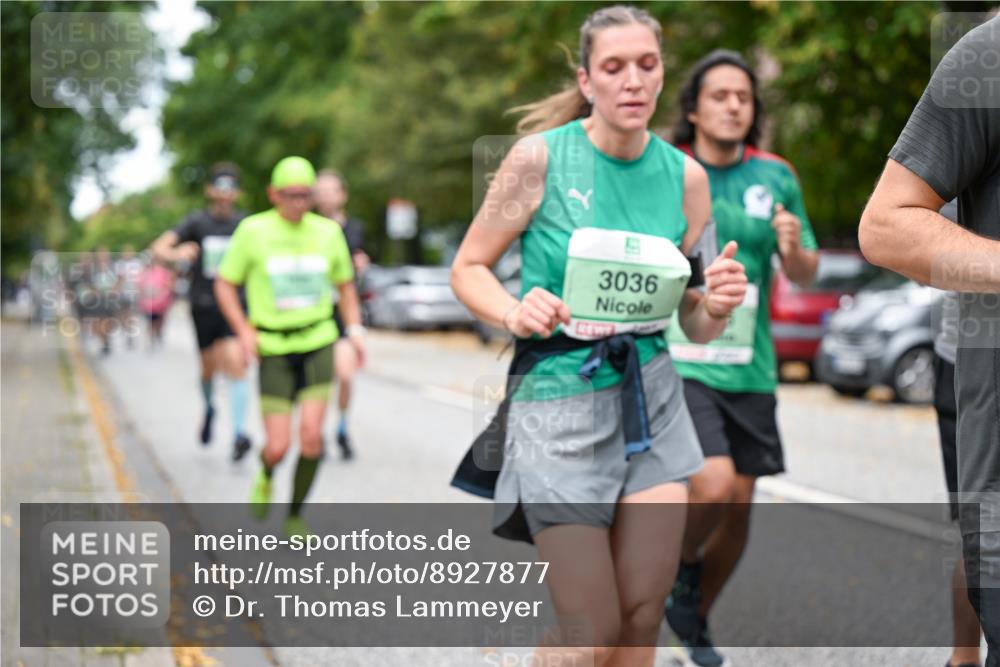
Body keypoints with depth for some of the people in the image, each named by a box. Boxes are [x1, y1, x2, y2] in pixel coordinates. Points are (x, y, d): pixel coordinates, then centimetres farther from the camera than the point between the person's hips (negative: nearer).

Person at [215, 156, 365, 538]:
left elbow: (345, 283, 16)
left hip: (317, 343, 2)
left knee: (311, 433, -14)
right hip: (274, 348, -1)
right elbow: (224, 283, 3)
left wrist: (355, 328, 3)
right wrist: (243, 330, -9)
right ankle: (266, 476, 33)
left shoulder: (328, 231, 3)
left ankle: (295, 515, 7)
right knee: (278, 447, -6)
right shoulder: (253, 231, -5)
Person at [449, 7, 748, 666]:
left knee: (643, 614, 6)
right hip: (559, 398, -4)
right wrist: (516, 312, -20)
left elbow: (698, 328, 9)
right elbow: (468, 269, 0)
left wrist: (719, 304, -13)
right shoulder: (541, 155, -8)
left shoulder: (686, 174, 3)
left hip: (651, 395, 4)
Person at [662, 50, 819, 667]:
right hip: (676, 363, -4)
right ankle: (682, 563, 12)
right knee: (714, 484, -22)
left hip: (748, 367, 4)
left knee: (739, 505, 8)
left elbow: (807, 272, 9)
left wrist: (795, 249, -13)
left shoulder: (776, 177, 3)